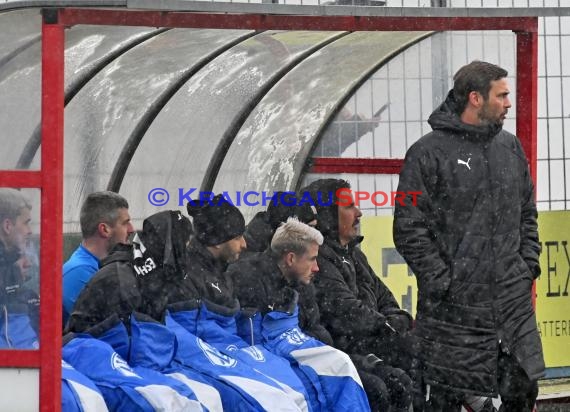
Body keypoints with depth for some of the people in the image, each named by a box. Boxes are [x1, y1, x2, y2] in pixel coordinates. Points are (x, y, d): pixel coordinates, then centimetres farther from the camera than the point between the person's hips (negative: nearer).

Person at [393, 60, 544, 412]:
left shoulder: (510, 148, 12)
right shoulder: (429, 153, -7)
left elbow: (527, 214, 21)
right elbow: (409, 229, -9)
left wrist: (529, 264, 8)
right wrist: (442, 281, -14)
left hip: (513, 302, 5)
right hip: (455, 305, -5)